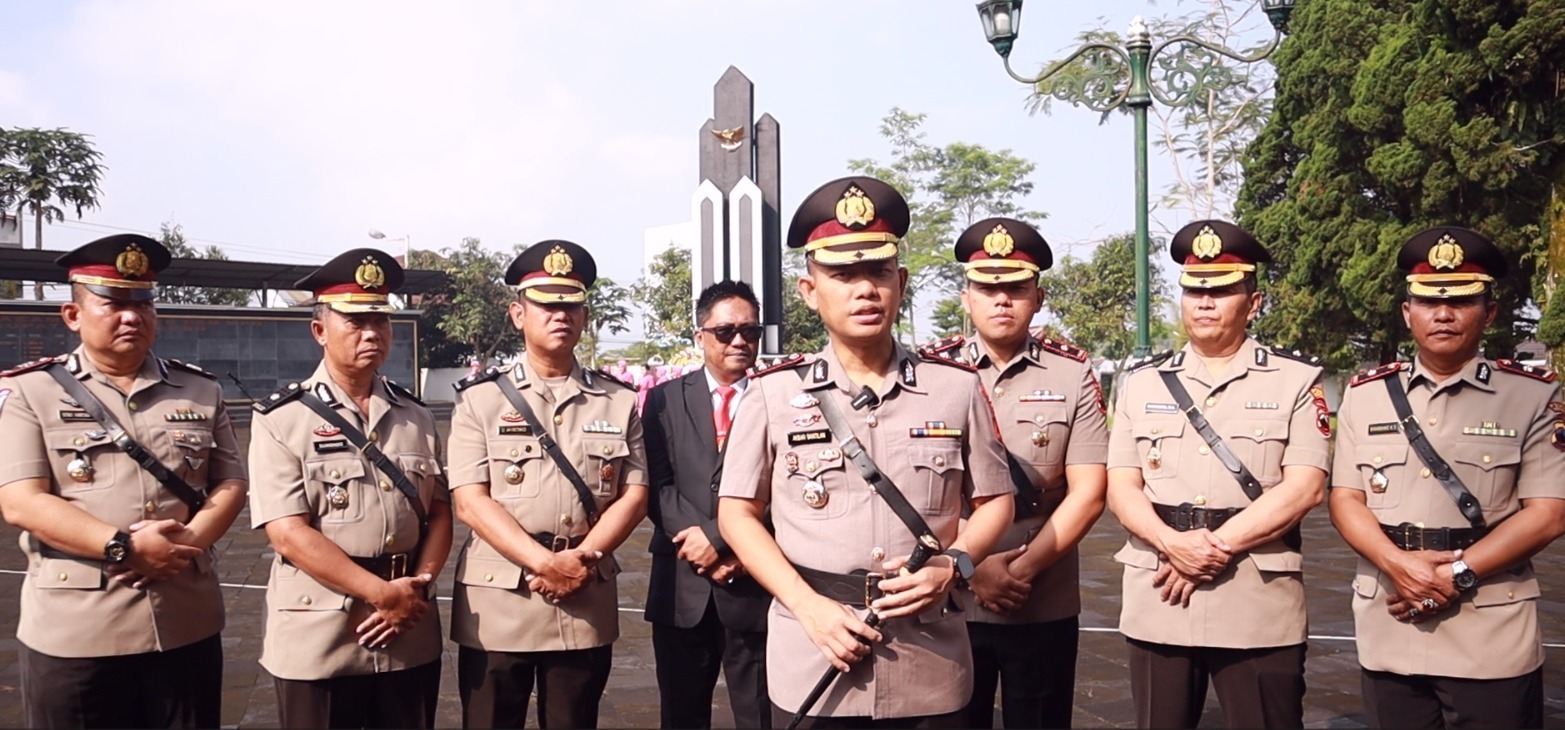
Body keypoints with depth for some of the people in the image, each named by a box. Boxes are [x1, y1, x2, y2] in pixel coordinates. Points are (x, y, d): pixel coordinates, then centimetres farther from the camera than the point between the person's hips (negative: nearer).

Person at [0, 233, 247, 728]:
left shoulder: (201, 391, 9)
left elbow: (231, 484, 7)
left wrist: (189, 539, -13)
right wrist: (125, 547, -20)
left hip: (188, 627, 3)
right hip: (74, 633, -3)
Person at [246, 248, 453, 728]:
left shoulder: (416, 417, 8)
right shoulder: (281, 419, -6)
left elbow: (439, 514, 7)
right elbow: (289, 533, -13)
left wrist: (416, 588, -9)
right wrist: (384, 593, -15)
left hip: (411, 639, 4)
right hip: (317, 642, -4)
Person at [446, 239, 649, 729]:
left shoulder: (620, 402, 8)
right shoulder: (480, 399, 1)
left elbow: (634, 495, 1)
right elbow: (469, 502, -7)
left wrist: (581, 560, -14)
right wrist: (545, 563, -18)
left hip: (587, 605, 2)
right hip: (496, 605, -2)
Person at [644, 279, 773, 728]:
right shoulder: (665, 399, 7)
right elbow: (658, 486, -1)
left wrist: (718, 537, -15)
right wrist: (701, 548, -13)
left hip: (756, 586, -2)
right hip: (682, 587, 2)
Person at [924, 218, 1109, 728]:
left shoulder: (1073, 373, 0)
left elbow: (1088, 491, -4)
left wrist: (1024, 568, -11)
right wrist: (972, 567, -12)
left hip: (1047, 607, 0)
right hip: (949, 602, 0)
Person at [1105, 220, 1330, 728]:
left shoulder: (1296, 380, 2)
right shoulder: (1142, 383, 10)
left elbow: (1304, 488, -8)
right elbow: (1121, 487, 4)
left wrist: (1219, 545, -14)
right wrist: (1173, 543, -15)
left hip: (1260, 609, -2)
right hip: (1157, 605, 3)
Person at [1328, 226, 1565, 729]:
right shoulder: (1365, 394, 7)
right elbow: (1344, 499, 4)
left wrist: (1456, 575, -15)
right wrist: (1398, 564, -14)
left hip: (1493, 640, -2)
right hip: (1388, 634, 2)